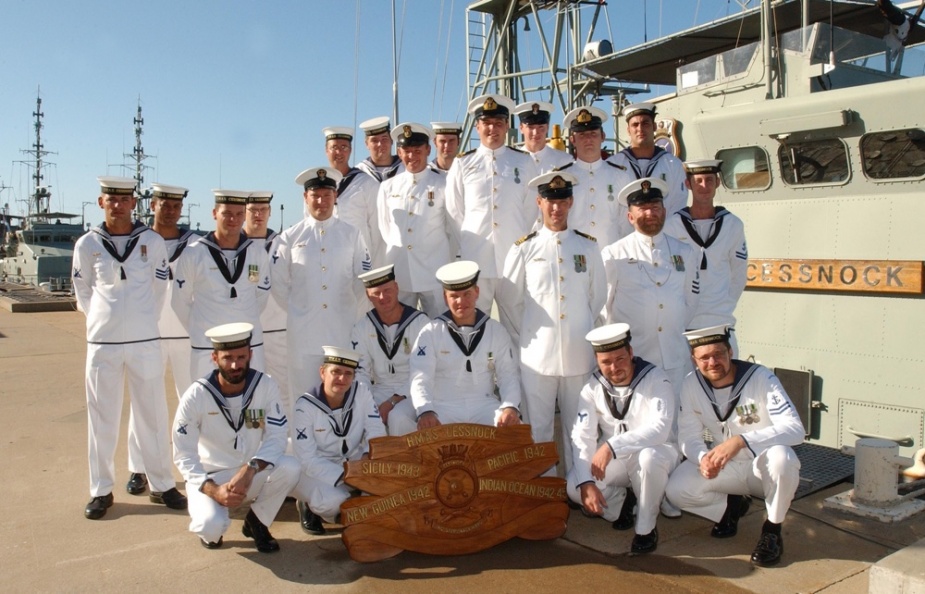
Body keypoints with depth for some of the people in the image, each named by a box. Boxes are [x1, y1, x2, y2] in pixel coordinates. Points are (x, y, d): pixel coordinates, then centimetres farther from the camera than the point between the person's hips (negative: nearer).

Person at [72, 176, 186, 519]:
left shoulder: (153, 242, 1)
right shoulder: (87, 244, 3)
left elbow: (159, 290, 7)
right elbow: (82, 294, 12)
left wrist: (142, 321, 8)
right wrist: (104, 320, 9)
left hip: (145, 341, 0)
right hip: (102, 343, 1)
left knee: (153, 415, 6)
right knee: (102, 417, 7)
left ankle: (161, 485, 17)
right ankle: (101, 490, 19)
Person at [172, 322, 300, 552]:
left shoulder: (266, 386, -12)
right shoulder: (196, 396, -15)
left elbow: (277, 436, -14)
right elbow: (183, 455, -12)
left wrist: (251, 468, -31)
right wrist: (213, 490, -26)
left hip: (253, 473, 2)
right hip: (210, 477, -2)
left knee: (290, 468, -28)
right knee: (212, 526, -31)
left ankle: (257, 521, 1)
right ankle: (208, 526, 10)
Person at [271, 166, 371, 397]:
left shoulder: (351, 235, 5)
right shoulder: (290, 237, 3)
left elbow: (363, 280, 7)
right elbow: (279, 284, 6)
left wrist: (351, 313, 5)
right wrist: (296, 311, 5)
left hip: (344, 331, 1)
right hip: (303, 333, 0)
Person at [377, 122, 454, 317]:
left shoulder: (443, 185, -3)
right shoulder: (388, 187, 7)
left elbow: (453, 228, 4)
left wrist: (443, 255, 9)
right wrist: (396, 251, 14)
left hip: (434, 274, -3)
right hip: (398, 274, 3)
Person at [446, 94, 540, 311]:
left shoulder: (524, 162, 7)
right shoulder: (462, 164, 5)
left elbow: (531, 209, 10)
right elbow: (454, 212, 7)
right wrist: (467, 245, 5)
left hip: (515, 257, 1)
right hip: (475, 257, 0)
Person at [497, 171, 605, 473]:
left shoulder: (588, 246, 7)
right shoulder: (524, 248, 2)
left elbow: (598, 297, 15)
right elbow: (508, 300, 7)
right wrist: (524, 342, 7)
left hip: (579, 355, 1)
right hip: (538, 356, -1)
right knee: (537, 428, 3)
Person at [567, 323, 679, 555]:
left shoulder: (655, 380, -18)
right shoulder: (593, 388, -6)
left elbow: (659, 428, -32)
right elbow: (582, 438, -11)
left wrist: (612, 446, -42)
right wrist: (586, 481, -25)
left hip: (654, 452, -3)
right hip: (613, 460, 3)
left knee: (648, 457, -38)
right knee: (574, 487, -21)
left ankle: (646, 528, -14)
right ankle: (620, 506, 9)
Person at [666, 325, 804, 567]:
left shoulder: (761, 378, -20)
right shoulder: (691, 385, -9)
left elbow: (795, 429, -30)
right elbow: (689, 437, -7)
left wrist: (741, 441, -42)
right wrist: (703, 458, -31)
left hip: (763, 466, -3)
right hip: (726, 467, 3)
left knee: (780, 456, -38)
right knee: (677, 490, -21)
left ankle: (772, 531, -10)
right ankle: (731, 506, 11)